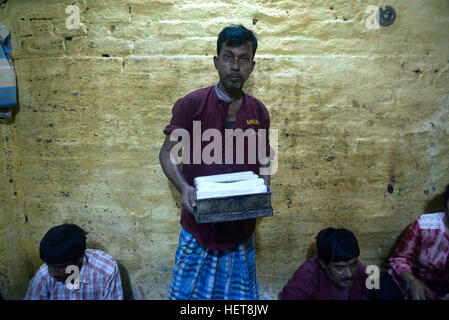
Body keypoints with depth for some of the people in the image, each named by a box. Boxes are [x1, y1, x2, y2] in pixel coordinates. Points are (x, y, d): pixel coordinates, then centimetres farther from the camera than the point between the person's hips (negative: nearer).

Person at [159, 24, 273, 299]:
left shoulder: (259, 112, 3)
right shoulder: (191, 104, -9)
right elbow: (167, 153, -4)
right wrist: (183, 187, -21)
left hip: (241, 226, 3)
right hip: (199, 223, -3)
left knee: (239, 293, 16)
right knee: (188, 292, 12)